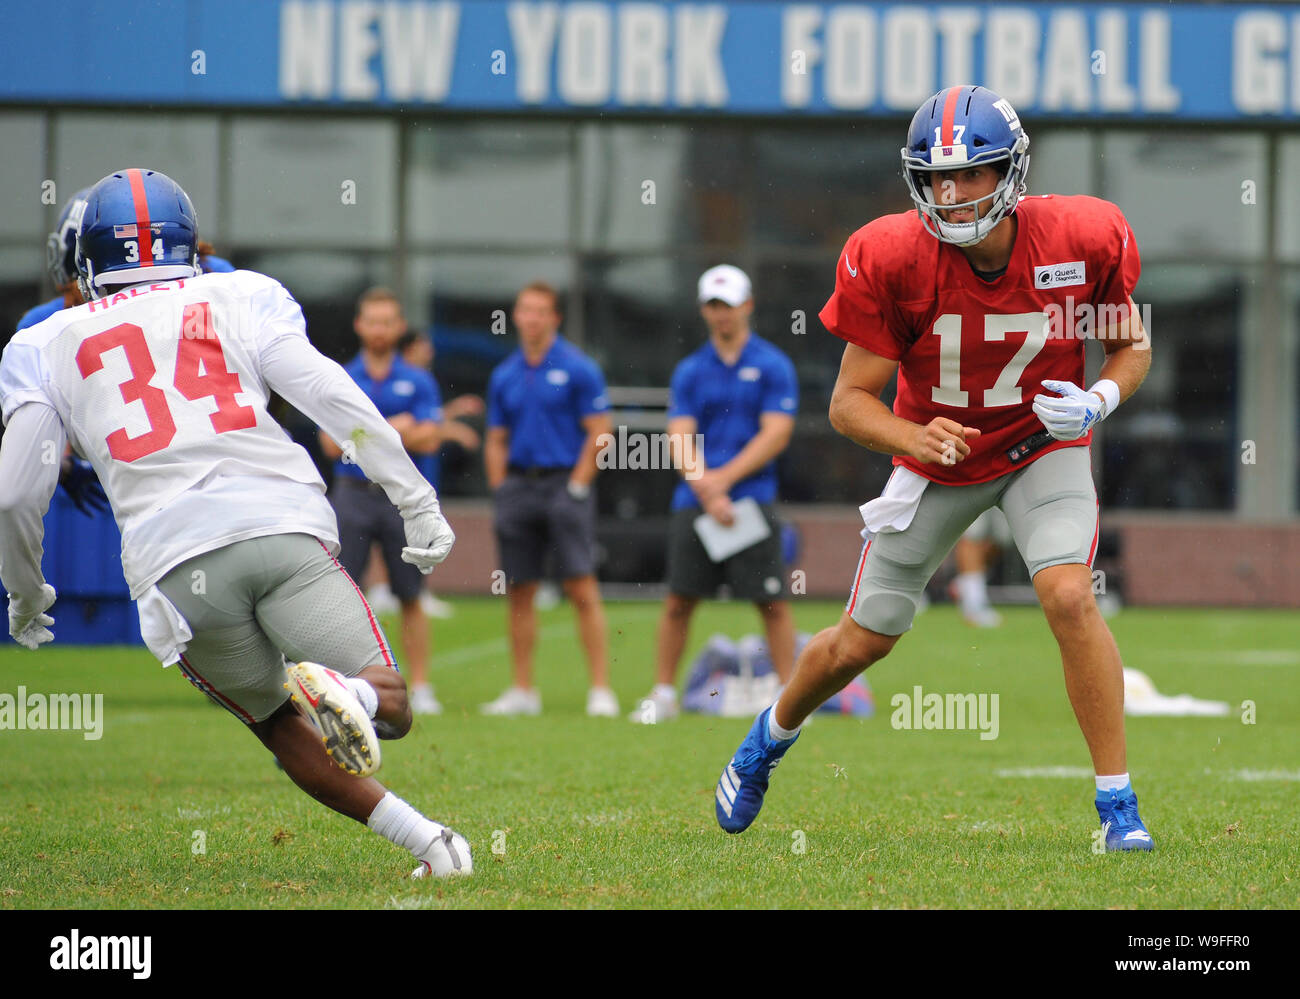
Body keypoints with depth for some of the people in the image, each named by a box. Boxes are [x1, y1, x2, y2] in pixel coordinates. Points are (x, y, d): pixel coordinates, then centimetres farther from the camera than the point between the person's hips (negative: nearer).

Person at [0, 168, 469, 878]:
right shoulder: (242, 299, 18)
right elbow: (333, 399, 5)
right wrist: (417, 501, 9)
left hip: (173, 564, 0)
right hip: (283, 524, 0)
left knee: (283, 727, 19)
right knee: (389, 710, 3)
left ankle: (420, 835, 0)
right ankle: (347, 692, -33)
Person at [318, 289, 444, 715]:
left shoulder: (418, 382, 5)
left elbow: (427, 440, -6)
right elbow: (332, 444, -2)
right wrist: (392, 428, -9)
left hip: (402, 498, 0)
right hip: (352, 494, 0)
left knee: (410, 597, 3)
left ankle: (420, 687, 8)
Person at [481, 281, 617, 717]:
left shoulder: (578, 369, -2)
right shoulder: (504, 376, 12)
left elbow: (599, 433, -5)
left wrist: (576, 486, -10)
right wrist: (501, 492, 7)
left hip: (564, 481, -5)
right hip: (518, 484, 5)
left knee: (582, 590, -10)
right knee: (519, 594, 5)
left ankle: (601, 689, -9)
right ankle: (522, 691, 11)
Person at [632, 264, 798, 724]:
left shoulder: (773, 366, 2)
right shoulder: (690, 371, 11)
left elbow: (775, 435, -6)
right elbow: (679, 438, 3)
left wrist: (724, 478, -13)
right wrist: (706, 489, -12)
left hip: (753, 501, -3)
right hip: (694, 504, 3)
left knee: (772, 601, -4)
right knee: (678, 600, 1)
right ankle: (663, 694, 9)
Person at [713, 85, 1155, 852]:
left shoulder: (1083, 239, -22)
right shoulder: (889, 259, -25)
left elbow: (1132, 345, -3)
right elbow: (850, 402, -18)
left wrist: (1099, 401, -24)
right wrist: (915, 439, -38)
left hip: (1043, 446, 0)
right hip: (937, 455, 0)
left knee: (1070, 598, -25)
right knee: (863, 641, 9)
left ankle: (1119, 805, -14)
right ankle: (770, 738, 42)